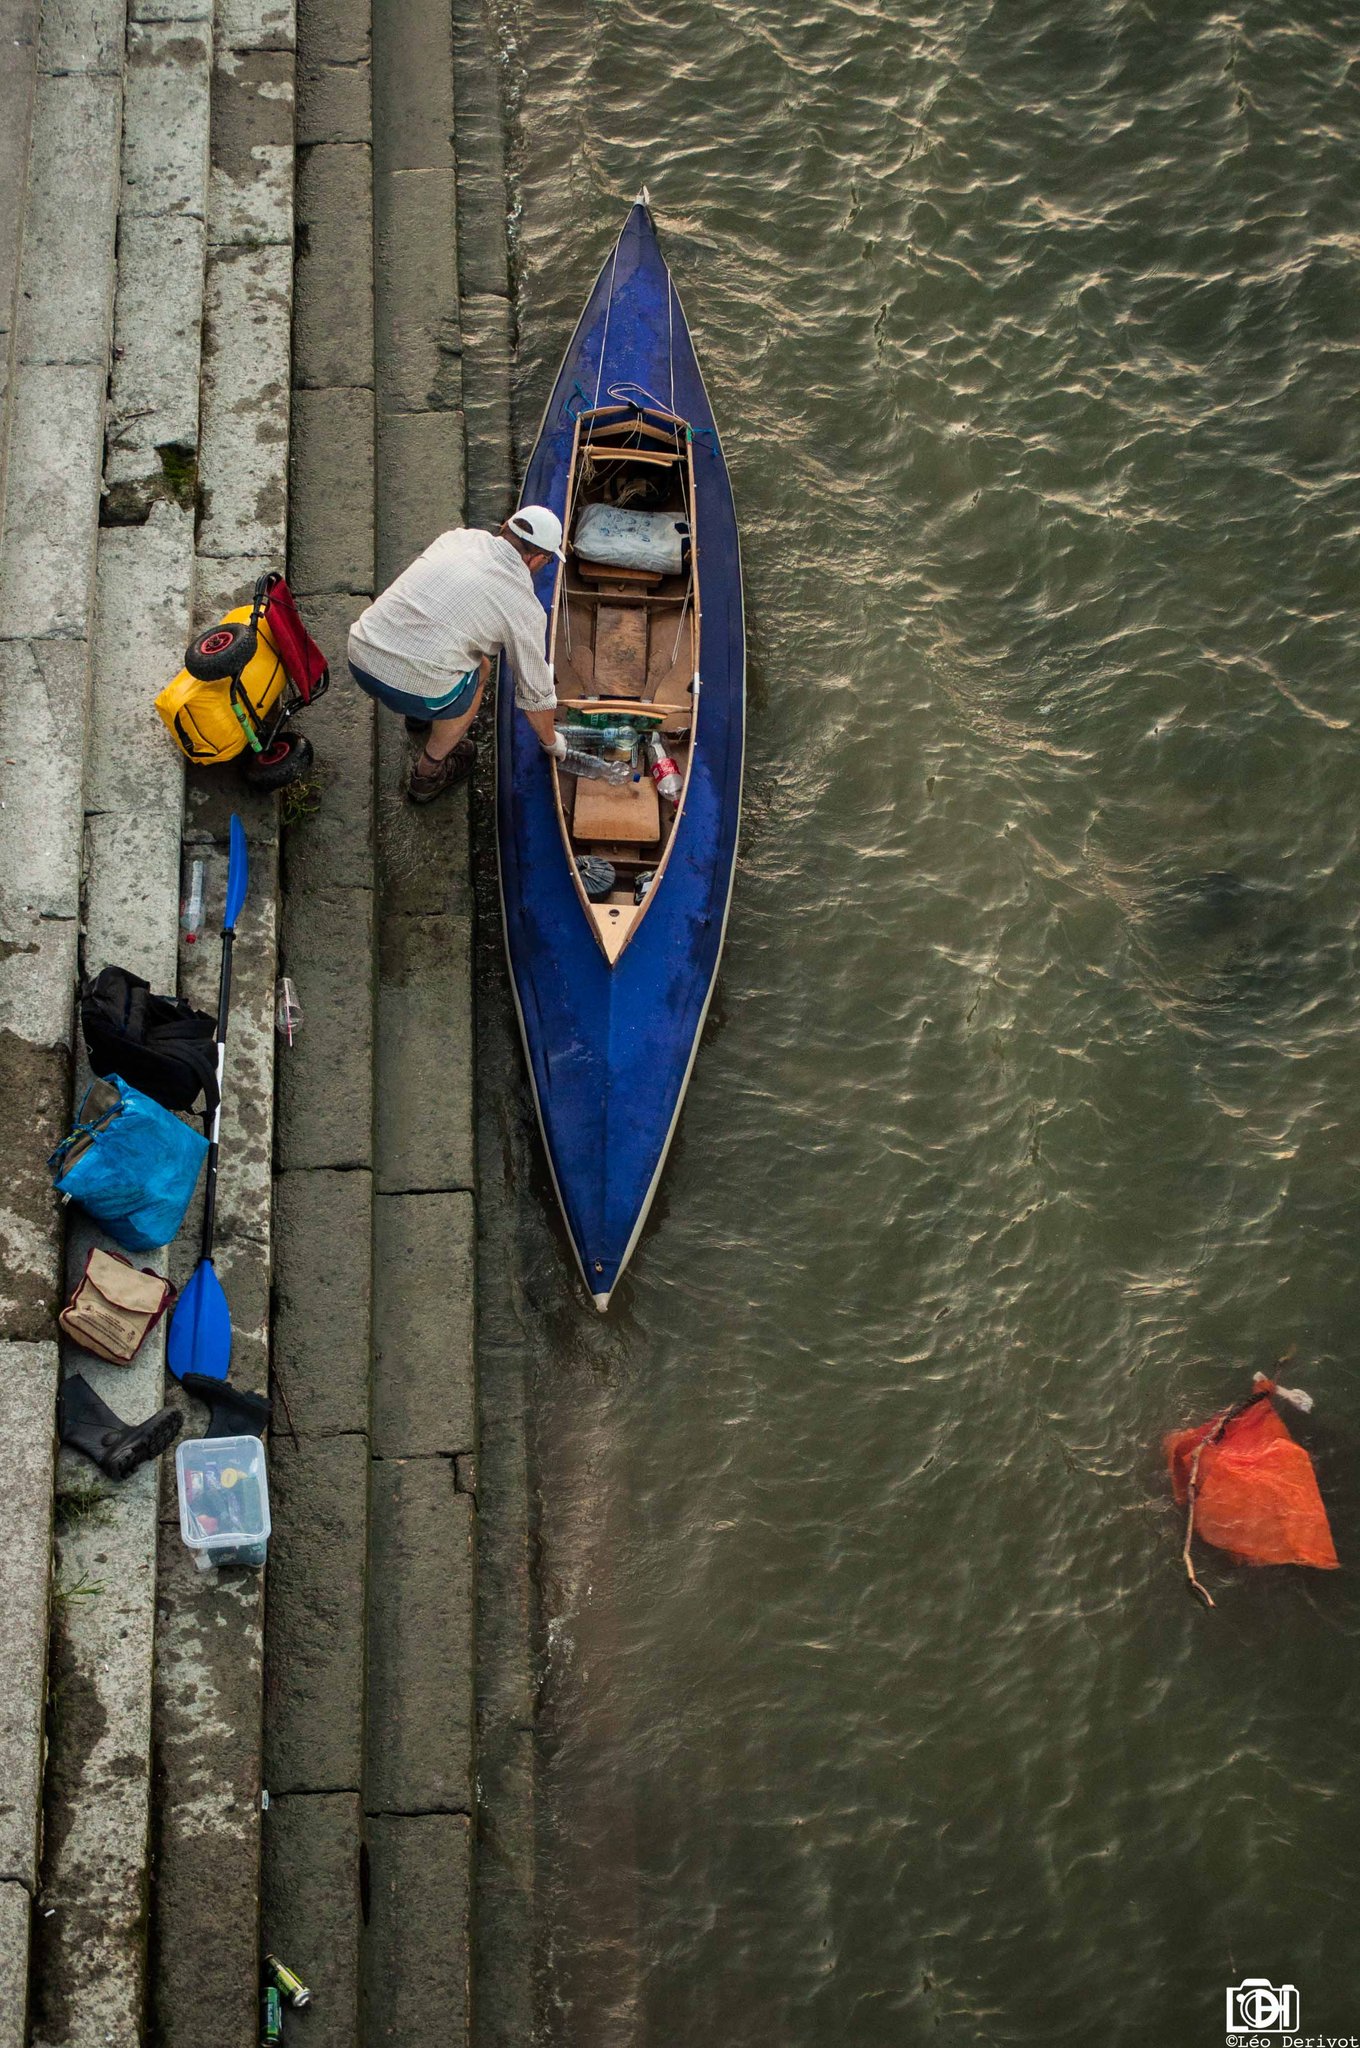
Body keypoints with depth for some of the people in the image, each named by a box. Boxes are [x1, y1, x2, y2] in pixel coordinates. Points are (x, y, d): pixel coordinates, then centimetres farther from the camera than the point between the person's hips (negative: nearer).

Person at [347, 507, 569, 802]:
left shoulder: (460, 537, 12)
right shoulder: (524, 606, -1)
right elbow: (535, 691, 10)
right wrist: (550, 741, 29)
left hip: (359, 656, 6)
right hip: (412, 687, -6)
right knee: (477, 671, 26)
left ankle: (421, 715, 51)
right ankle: (428, 774, 35)